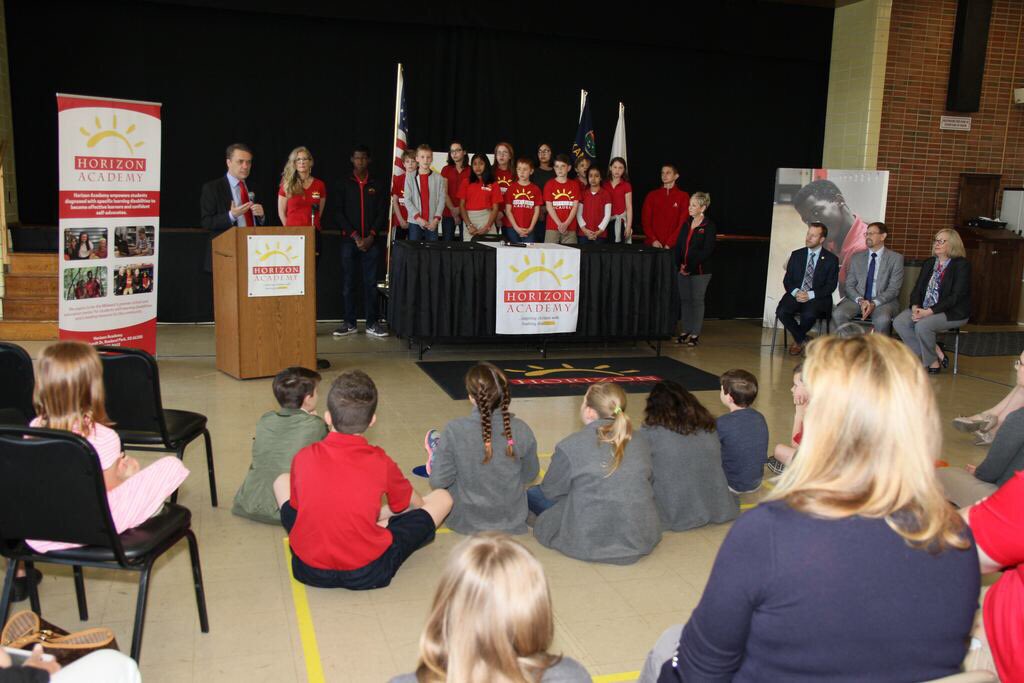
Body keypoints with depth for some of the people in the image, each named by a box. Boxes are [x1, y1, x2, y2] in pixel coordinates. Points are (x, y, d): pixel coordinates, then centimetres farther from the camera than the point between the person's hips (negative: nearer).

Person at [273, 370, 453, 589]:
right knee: (442, 498, 9)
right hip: (367, 574, -2)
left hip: (309, 570, 3)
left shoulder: (303, 458, -7)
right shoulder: (381, 462, -11)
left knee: (282, 481, 24)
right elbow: (416, 505, 8)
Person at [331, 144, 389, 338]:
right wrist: (354, 236, -8)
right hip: (349, 240, 0)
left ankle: (372, 323, 5)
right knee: (348, 283, 1)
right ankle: (349, 323, 8)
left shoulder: (377, 186, 9)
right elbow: (338, 213, 1)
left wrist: (371, 236, -8)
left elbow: (383, 213, 5)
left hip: (371, 241, 0)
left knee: (371, 283, 1)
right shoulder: (343, 185, 8)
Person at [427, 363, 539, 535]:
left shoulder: (454, 430, -25)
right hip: (512, 522, 1)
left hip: (466, 522, -1)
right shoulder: (521, 430, -18)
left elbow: (438, 481, -18)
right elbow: (529, 475, -2)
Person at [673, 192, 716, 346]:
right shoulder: (686, 224, 12)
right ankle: (686, 331, 18)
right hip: (682, 269, 6)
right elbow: (678, 246, 11)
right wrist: (680, 265, -3)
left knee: (697, 300, -1)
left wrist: (690, 267, -15)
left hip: (700, 271, -6)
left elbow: (707, 251, -13)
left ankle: (695, 334, 6)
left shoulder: (709, 226, -7)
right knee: (685, 299, 8)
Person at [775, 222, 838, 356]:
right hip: (795, 295, 3)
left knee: (808, 314, -35)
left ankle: (798, 341, 0)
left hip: (817, 298, -3)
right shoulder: (796, 255, 12)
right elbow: (787, 280, 8)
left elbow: (831, 286, -3)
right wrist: (796, 292, -14)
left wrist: (810, 295, -18)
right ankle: (803, 340, -3)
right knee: (781, 312, -28)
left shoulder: (831, 259, 3)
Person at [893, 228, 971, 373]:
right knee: (899, 322, -18)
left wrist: (929, 311, -23)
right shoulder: (929, 264, 15)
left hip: (952, 312, -7)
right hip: (924, 309, 7)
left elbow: (956, 296, -16)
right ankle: (936, 353, -10)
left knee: (922, 325, -33)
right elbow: (917, 289, 11)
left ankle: (932, 361, -8)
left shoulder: (962, 265, -7)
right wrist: (915, 307, -12)